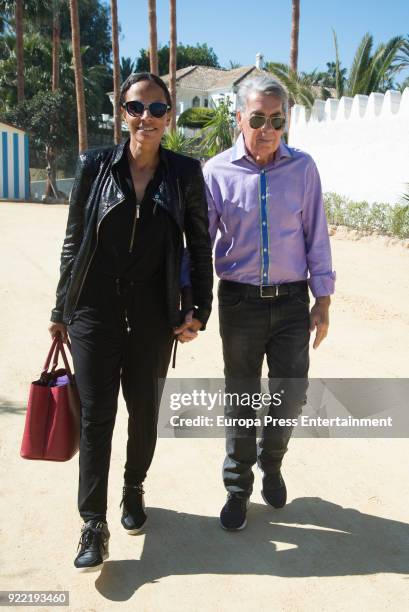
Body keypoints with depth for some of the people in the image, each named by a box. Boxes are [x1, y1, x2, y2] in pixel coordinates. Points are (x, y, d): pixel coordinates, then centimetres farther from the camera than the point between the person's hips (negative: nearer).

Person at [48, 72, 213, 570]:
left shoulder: (185, 174, 0)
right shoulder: (95, 166, -1)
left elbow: (199, 246, 5)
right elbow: (73, 242, 3)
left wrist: (199, 309, -1)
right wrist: (60, 311, 6)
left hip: (154, 315, 1)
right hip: (96, 310, 0)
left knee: (145, 409, 14)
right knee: (95, 415, 0)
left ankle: (134, 492, 38)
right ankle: (94, 526, 10)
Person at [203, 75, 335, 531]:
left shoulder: (302, 168, 0)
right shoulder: (217, 172, -4)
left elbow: (316, 237, 3)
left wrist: (322, 300, 2)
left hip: (292, 301, 1)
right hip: (239, 301, -1)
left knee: (290, 397, 7)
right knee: (240, 400, 9)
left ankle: (270, 463, 39)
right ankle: (238, 488, 29)